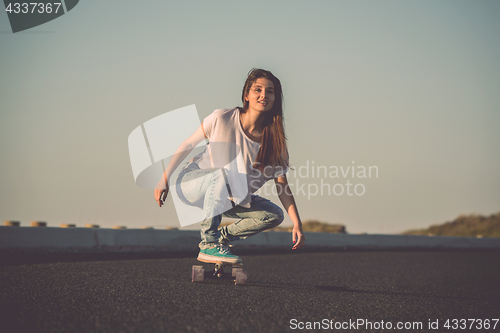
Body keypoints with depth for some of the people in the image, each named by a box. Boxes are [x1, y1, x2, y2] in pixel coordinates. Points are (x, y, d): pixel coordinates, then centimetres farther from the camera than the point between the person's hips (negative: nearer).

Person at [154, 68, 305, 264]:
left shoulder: (274, 140, -11)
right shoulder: (222, 119, -18)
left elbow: (282, 185, -10)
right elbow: (188, 145, -6)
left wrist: (297, 224, -19)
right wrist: (164, 180, -6)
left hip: (230, 200, 4)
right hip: (191, 183, -4)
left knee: (274, 215, -13)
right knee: (224, 174, -36)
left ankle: (222, 236, 3)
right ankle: (208, 245, -28)